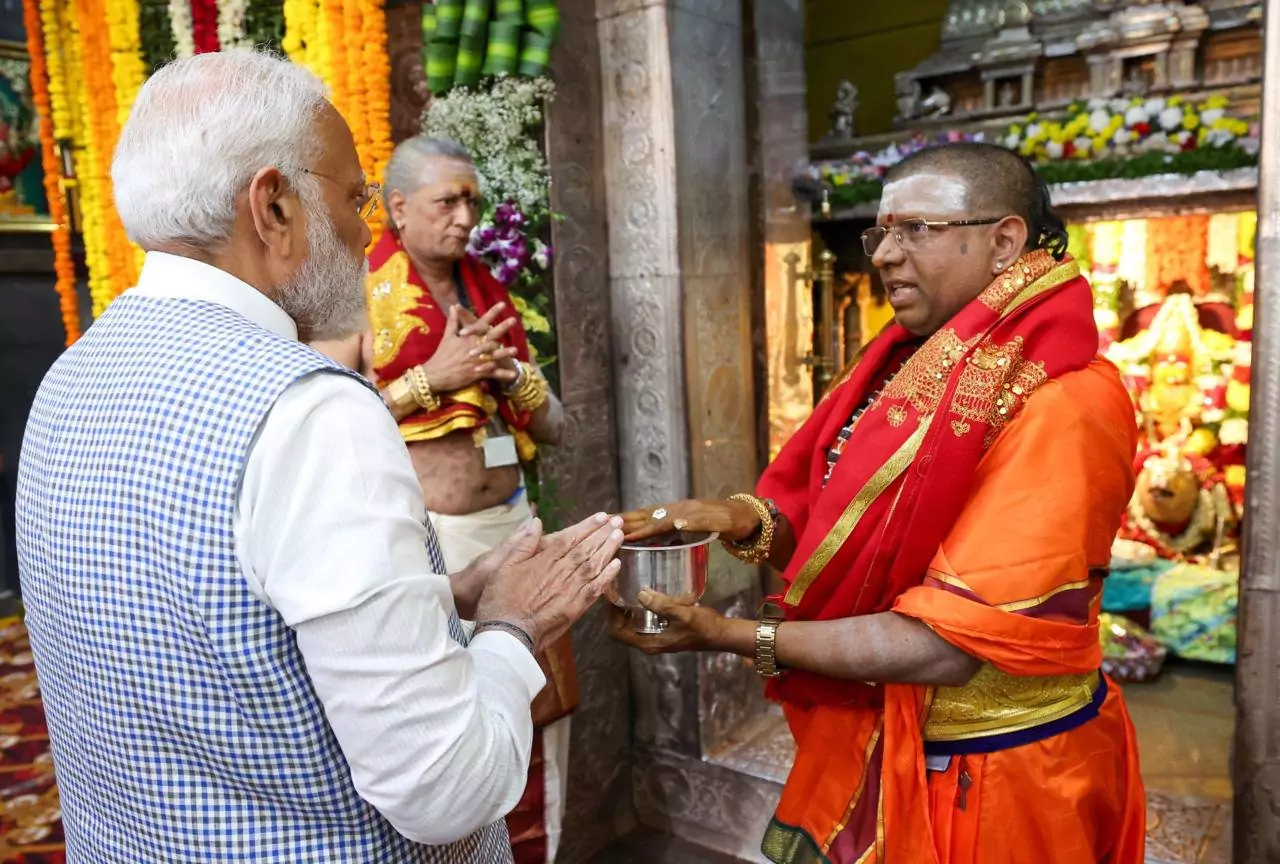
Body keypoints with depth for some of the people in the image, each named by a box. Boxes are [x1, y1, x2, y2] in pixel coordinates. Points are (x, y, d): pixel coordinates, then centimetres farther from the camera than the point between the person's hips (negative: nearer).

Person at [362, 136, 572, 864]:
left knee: (536, 716, 16)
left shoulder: (491, 292, 11)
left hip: (510, 524, 6)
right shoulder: (361, 293, -6)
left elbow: (554, 429, 13)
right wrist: (430, 379, -17)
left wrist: (519, 378, -6)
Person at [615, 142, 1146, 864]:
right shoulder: (911, 366, 2)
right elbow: (841, 526, 5)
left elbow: (946, 646, -27)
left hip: (987, 779, -6)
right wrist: (748, 522, -16)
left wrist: (734, 637, -24)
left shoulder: (1059, 409, -23)